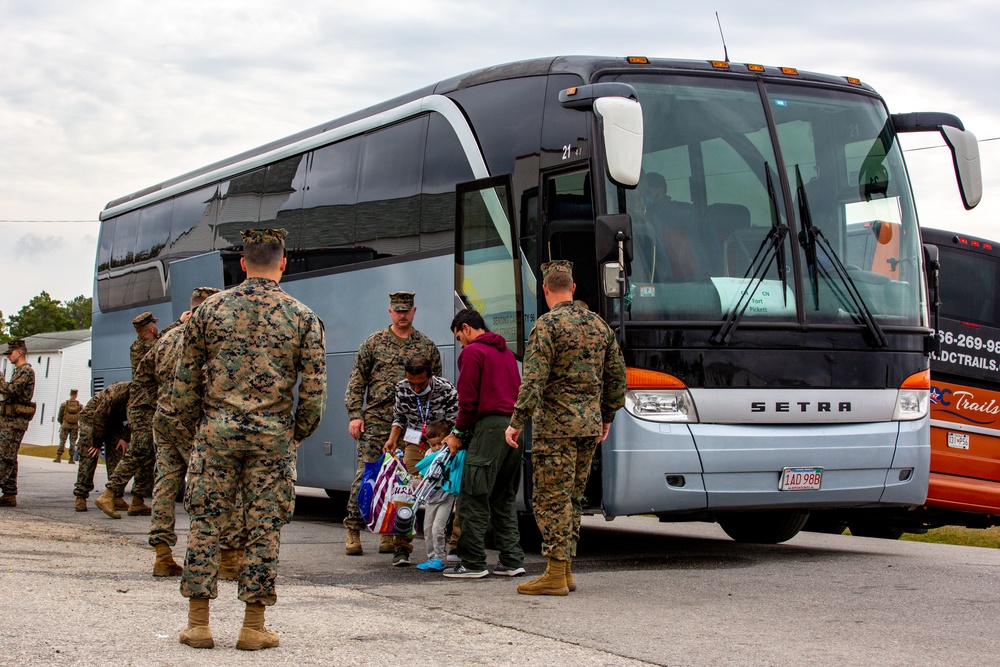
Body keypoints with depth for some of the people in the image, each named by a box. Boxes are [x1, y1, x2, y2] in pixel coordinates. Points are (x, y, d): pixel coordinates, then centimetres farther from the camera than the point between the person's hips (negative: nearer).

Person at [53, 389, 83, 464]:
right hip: (75, 426, 0)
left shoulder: (64, 404, -2)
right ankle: (71, 459, 4)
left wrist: (61, 423, 21)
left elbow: (59, 417, 2)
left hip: (65, 425, 0)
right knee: (73, 442, 5)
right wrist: (80, 426, 13)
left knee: (62, 441, 4)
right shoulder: (80, 405, -2)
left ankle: (58, 458, 0)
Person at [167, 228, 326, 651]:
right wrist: (298, 433, 14)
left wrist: (187, 430, 16)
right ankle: (253, 627, 8)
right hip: (272, 434, -1)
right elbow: (314, 391, 0)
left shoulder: (211, 309, 4)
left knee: (205, 522, 7)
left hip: (216, 429, 1)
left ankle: (198, 623, 9)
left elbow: (186, 379, 6)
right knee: (264, 528, 5)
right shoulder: (303, 318, 1)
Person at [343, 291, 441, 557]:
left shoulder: (427, 347, 10)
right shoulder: (374, 343, 7)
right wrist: (354, 415, -3)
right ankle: (353, 530, 0)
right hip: (376, 419, -1)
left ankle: (389, 534, 11)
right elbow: (357, 380, 6)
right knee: (366, 473, -6)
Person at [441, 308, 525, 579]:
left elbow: (469, 398, -9)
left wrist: (458, 432, 2)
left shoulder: (472, 352, -3)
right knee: (504, 499, 14)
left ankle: (473, 563, -5)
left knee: (474, 498, -5)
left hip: (490, 427, -8)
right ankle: (512, 560, 11)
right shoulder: (506, 352, 23)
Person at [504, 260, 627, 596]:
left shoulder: (547, 324, -10)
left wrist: (516, 422, -16)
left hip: (556, 426, -7)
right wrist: (606, 417, 26)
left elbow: (534, 381, -18)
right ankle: (565, 570, 18)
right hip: (589, 424, 7)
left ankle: (555, 576, -5)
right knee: (572, 499, 14)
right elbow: (617, 377, 16)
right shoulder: (599, 324, 12)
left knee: (551, 499, -4)